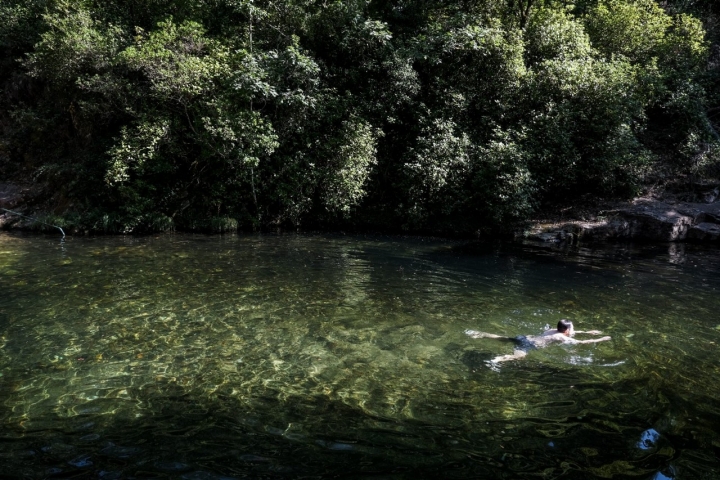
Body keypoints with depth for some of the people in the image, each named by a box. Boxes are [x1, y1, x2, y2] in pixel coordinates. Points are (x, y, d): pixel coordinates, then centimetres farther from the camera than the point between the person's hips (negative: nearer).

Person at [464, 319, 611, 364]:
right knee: (518, 356, -33)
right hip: (529, 344, -9)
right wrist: (600, 340, 11)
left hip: (525, 337, 9)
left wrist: (587, 332, 43)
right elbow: (582, 342, -1)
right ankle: (500, 359, -60)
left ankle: (476, 334, 10)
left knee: (501, 337, 14)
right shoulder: (563, 338, -1)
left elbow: (572, 332, 42)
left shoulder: (554, 330, 21)